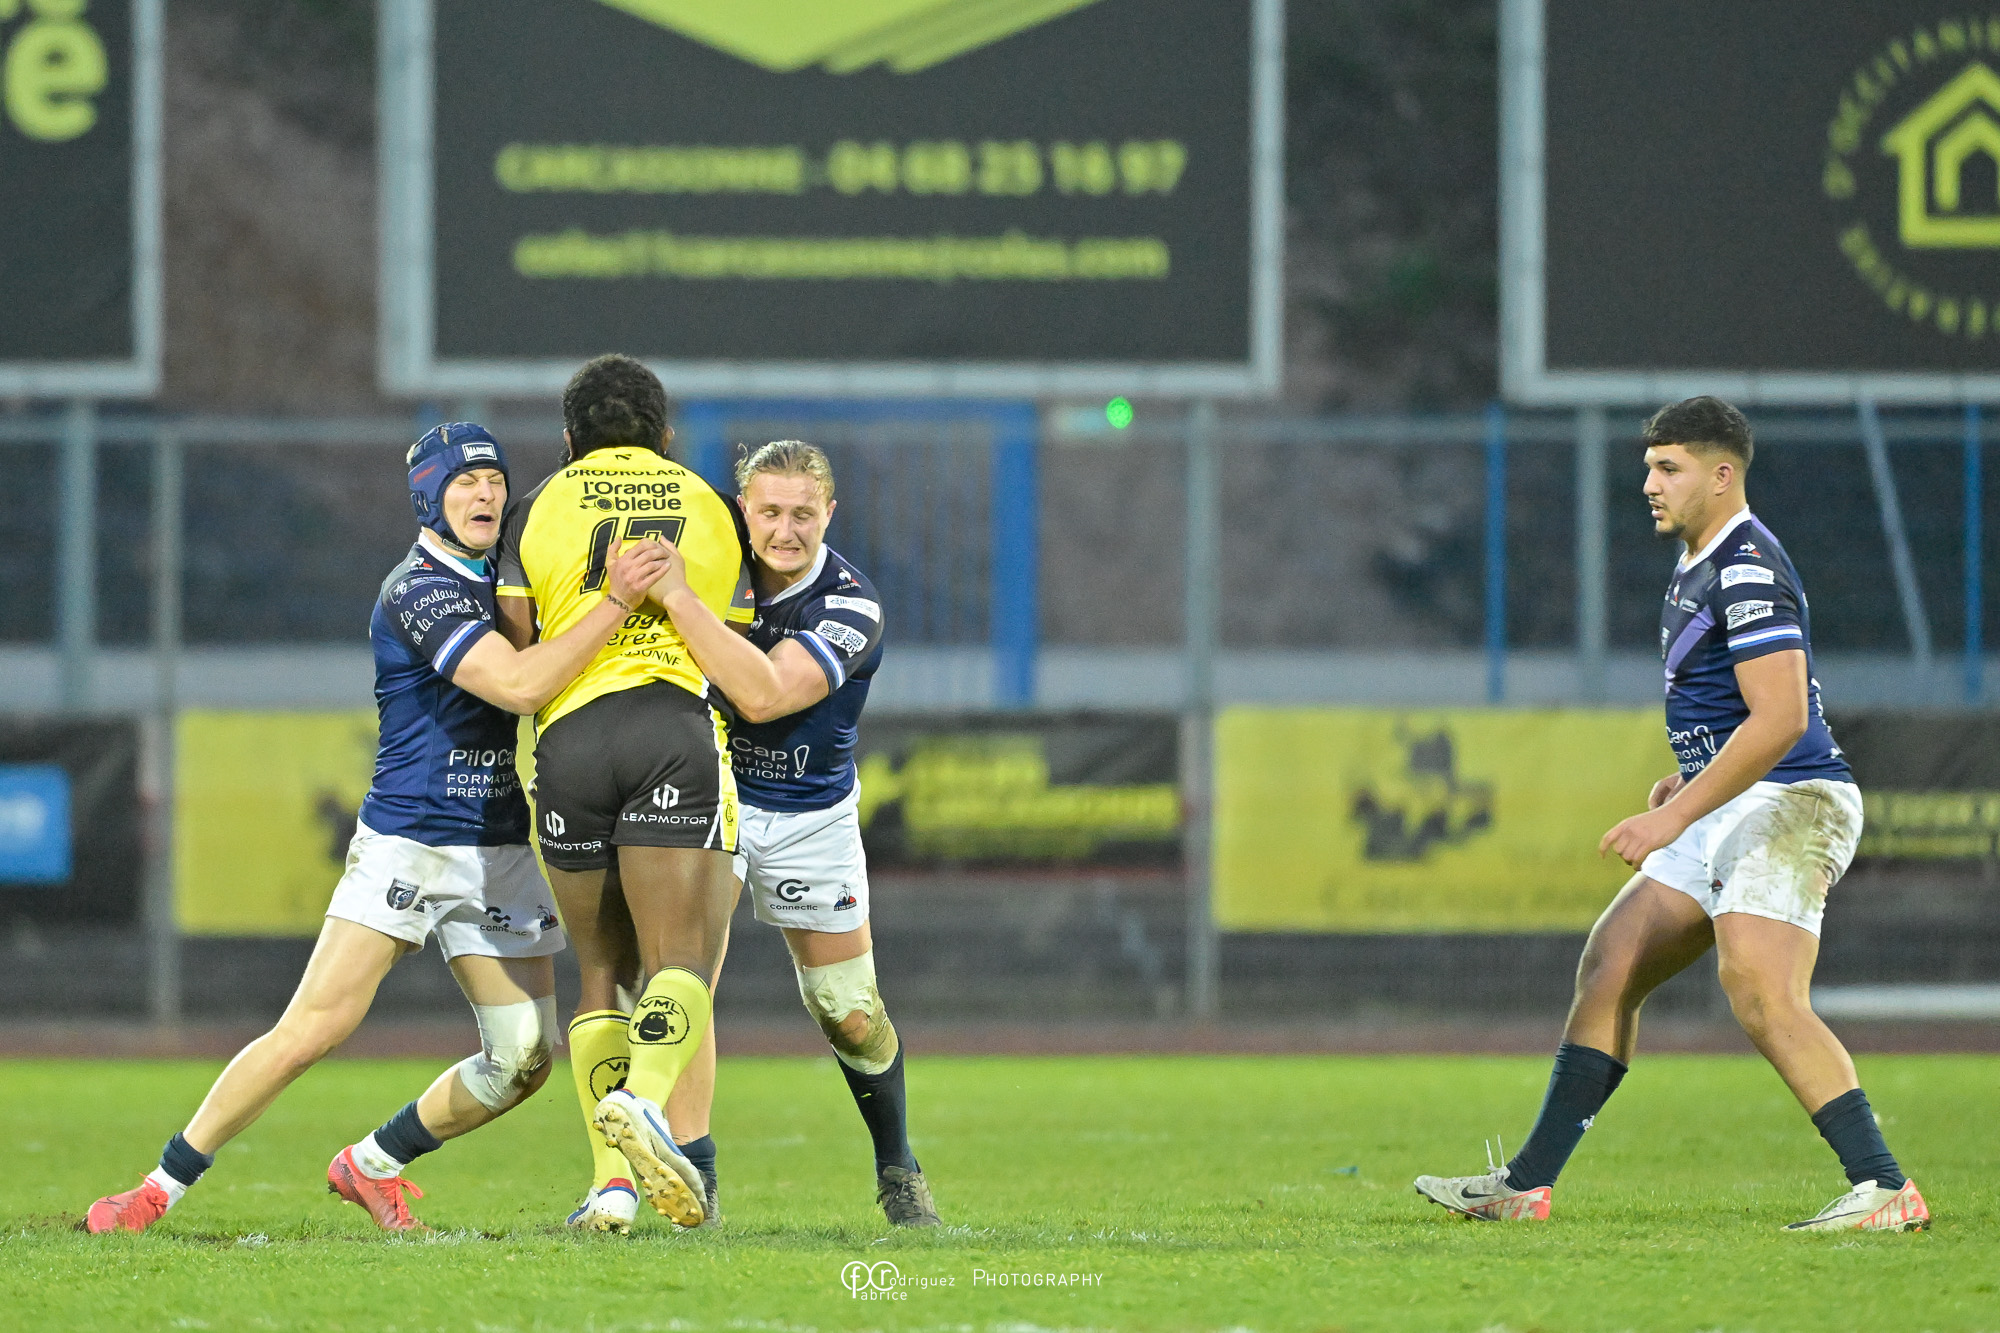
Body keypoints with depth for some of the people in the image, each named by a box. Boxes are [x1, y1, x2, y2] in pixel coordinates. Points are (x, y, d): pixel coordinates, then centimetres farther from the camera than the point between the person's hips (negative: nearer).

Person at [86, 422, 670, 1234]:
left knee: (523, 1058, -1)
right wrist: (616, 601, -31)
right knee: (311, 1031, -14)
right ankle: (164, 1184, -5)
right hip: (405, 848, -7)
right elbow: (519, 684, -26)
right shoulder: (418, 591, -14)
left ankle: (374, 1166, 19)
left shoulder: (497, 581, 13)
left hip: (501, 855, 7)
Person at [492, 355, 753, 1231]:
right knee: (679, 960, -8)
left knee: (602, 970, 11)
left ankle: (615, 1178, 0)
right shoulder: (711, 508, 18)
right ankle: (645, 1099, -39)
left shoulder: (538, 508, 14)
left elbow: (514, 644, 9)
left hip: (569, 734, 1)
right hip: (678, 731, -1)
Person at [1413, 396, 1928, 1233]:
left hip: (1786, 805, -10)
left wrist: (1677, 815, -23)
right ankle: (1526, 1186, 9)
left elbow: (1781, 718, -24)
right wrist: (1687, 781, 16)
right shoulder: (1697, 567, 17)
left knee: (1760, 991, -23)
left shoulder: (1747, 569, -16)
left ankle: (1885, 1188, -21)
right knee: (1608, 966, 6)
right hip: (1723, 814, 10)